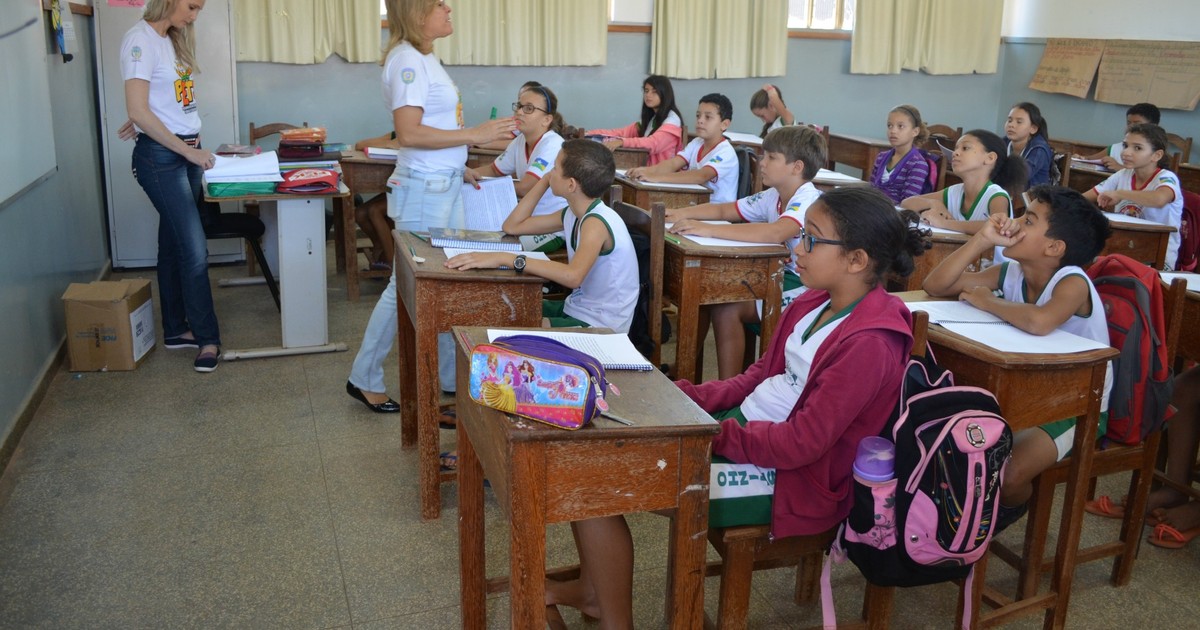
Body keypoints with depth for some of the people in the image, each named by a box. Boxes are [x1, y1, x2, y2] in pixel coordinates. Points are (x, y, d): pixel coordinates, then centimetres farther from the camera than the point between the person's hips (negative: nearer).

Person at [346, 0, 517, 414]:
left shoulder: (424, 59, 12)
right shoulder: (407, 61, -16)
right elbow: (409, 133, -25)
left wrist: (459, 166, 16)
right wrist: (474, 135, -23)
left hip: (444, 186, 9)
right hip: (424, 189, -9)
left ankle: (451, 378, 26)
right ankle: (364, 380, 15)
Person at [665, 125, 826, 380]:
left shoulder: (809, 201, -21)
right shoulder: (773, 197, 7)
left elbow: (775, 233, -40)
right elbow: (723, 210, 11)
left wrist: (709, 229, -42)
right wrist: (682, 214, -7)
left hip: (803, 288, -9)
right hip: (779, 276, 9)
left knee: (726, 309, -24)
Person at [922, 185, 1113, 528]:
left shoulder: (1072, 282, -25)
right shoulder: (1011, 273, -6)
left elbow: (1039, 321, -49)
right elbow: (935, 286, -8)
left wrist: (987, 301, -29)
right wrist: (982, 239, -18)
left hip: (1078, 408, -6)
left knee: (1007, 475, -26)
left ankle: (1006, 512, 10)